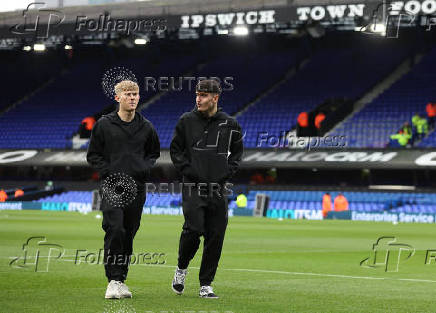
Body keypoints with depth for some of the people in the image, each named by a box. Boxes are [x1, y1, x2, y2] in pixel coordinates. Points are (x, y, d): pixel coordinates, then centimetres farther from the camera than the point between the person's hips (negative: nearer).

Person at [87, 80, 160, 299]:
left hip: (137, 189, 3)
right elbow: (93, 155, 6)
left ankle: (121, 279, 17)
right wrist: (109, 173, -8)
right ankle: (113, 280, -14)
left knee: (128, 235, 7)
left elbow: (154, 154, 23)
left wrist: (146, 168, 2)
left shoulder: (146, 127, 10)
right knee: (115, 230, -17)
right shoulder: (104, 125, 2)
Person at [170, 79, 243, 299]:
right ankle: (182, 268, 13)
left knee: (216, 236, 0)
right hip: (193, 187, -2)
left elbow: (237, 151, 18)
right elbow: (175, 149, 10)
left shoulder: (230, 124, 7)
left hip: (218, 189, 2)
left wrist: (227, 173, 3)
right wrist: (187, 170, -4)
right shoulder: (186, 121, 3)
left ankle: (206, 285, 9)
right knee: (193, 229, -15)